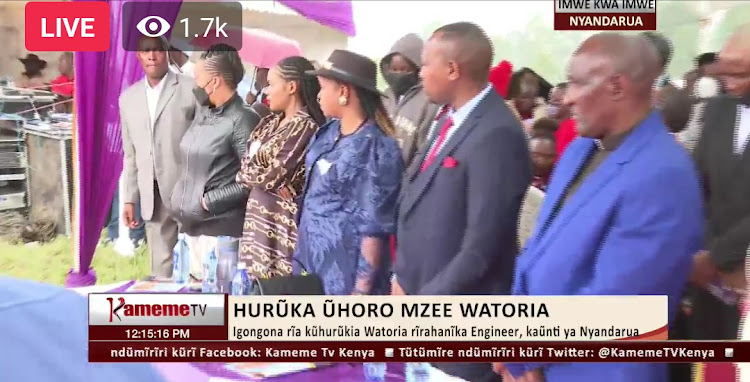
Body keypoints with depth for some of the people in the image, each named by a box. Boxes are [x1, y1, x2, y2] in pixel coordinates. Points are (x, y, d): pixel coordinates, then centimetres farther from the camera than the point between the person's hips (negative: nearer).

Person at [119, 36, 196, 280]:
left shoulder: (191, 89, -2)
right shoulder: (128, 98, 14)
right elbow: (130, 154, 16)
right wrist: (129, 198, 12)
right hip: (152, 196, 5)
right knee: (160, 266, 9)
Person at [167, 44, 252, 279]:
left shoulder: (240, 120, -12)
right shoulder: (202, 112, 11)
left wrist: (210, 201, -14)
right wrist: (179, 199, 10)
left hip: (219, 227, -8)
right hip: (190, 223, 8)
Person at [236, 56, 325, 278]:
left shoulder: (305, 127, -14)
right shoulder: (271, 122, 11)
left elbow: (272, 177, -17)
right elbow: (245, 167, 7)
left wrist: (249, 173, 1)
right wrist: (263, 177, -11)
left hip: (281, 220, -8)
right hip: (258, 215, 8)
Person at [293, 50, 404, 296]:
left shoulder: (377, 149, -17)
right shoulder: (327, 133, 6)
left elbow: (374, 228, -18)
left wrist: (362, 290, -17)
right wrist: (300, 255, 17)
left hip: (344, 274, -7)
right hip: (310, 261, 7)